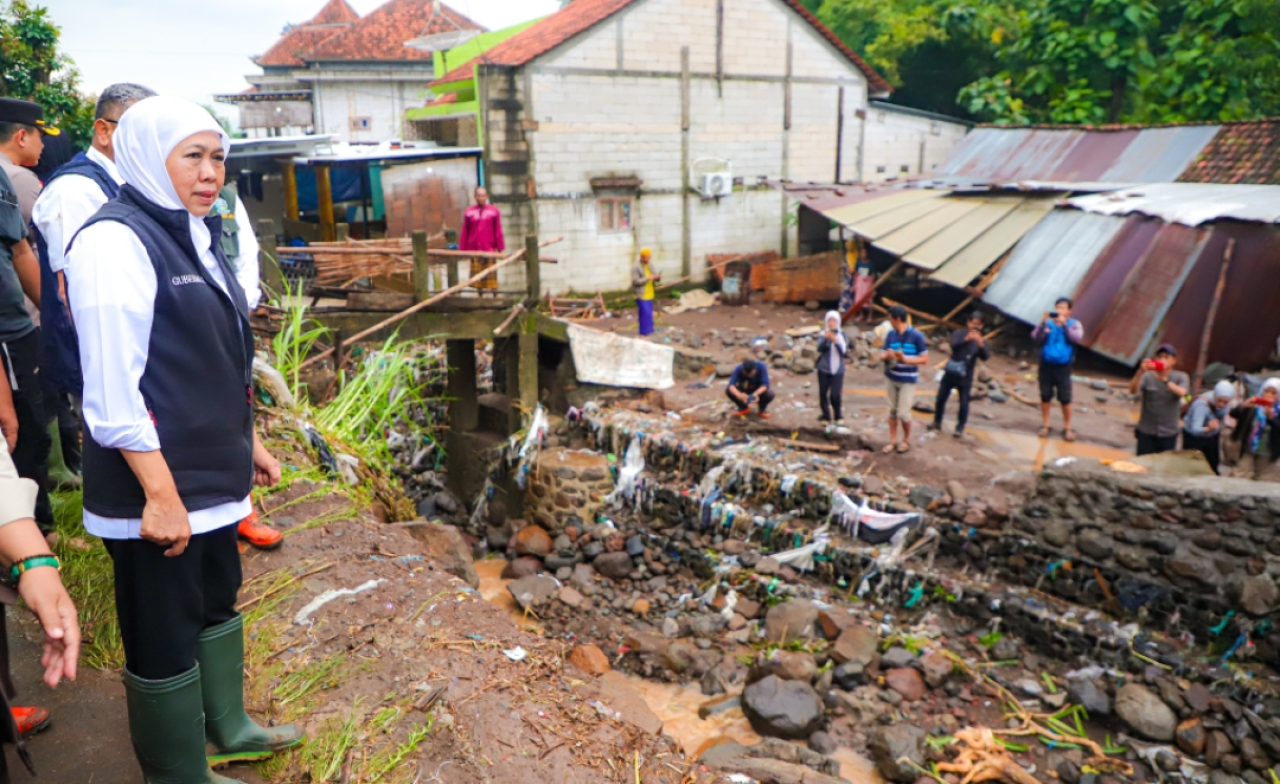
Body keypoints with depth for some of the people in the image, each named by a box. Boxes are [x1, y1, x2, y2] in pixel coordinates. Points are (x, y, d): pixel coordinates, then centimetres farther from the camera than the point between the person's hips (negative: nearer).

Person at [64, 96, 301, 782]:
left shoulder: (194, 234, 11)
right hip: (156, 485, -9)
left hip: (211, 472, 9)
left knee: (216, 600, 22)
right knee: (166, 636, 7)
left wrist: (247, 442, 20)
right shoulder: (115, 241, -17)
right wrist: (161, 494, -22)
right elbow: (113, 389, -22)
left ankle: (229, 728, 41)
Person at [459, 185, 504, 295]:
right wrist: (462, 249, 6)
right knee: (477, 275, 5)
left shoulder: (493, 211, 2)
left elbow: (498, 231, 2)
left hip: (489, 249, -2)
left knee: (491, 276, -1)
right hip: (474, 249, 2)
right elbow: (464, 232, 8)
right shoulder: (469, 212, 6)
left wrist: (500, 248, 0)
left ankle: (495, 297, 6)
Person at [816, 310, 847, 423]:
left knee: (835, 395, -7)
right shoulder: (823, 334, -1)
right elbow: (820, 348, -16)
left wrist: (836, 341, -19)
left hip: (838, 370, 0)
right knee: (823, 394, 3)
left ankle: (838, 416, 15)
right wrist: (826, 338, -33)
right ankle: (826, 415, 23)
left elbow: (845, 351, -4)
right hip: (824, 369, 0)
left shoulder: (841, 335, 4)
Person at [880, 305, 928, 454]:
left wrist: (905, 358, -21)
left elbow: (925, 359, -9)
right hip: (891, 378, 4)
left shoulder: (916, 335, -12)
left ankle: (907, 440, 19)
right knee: (892, 410, 9)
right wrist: (887, 355, -20)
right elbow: (882, 356, 4)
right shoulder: (891, 334, 2)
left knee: (903, 413, -4)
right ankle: (893, 441, 20)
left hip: (908, 380, -4)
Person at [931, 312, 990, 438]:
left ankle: (960, 428, 14)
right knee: (940, 399, 10)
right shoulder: (959, 333, -5)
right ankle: (937, 422, 29)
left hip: (965, 377, -1)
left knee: (964, 404, 0)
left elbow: (986, 357, -20)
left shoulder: (981, 341, -4)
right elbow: (954, 345, -25)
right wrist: (966, 339, -45)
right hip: (950, 373, 1)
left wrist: (981, 345, -41)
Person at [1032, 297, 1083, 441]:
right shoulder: (1047, 323, 2)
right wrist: (1043, 323, -23)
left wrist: (1064, 324, -22)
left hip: (1063, 367, -1)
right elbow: (1035, 337, -10)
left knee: (1065, 399, -2)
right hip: (1046, 365, 1)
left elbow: (1077, 338, -16)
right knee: (1045, 396, 6)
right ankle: (1046, 426, 18)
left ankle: (1067, 428, 11)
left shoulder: (1074, 324, 2)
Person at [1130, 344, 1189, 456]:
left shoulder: (1181, 377, -3)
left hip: (1169, 433, 1)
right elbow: (1132, 390, -24)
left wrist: (1165, 380, -42)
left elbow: (1182, 392, -24)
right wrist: (1140, 372, -42)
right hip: (1146, 431, -1)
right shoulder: (1147, 376, -7)